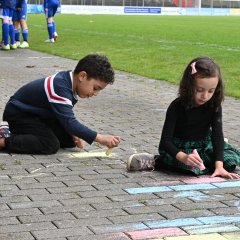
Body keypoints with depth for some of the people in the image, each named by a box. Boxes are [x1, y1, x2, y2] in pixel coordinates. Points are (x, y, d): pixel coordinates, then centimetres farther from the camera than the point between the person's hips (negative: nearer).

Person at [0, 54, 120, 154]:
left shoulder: (69, 81, -4)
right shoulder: (60, 88, -33)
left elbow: (67, 117, 7)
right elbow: (69, 122, -38)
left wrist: (75, 136, -9)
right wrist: (100, 138, -40)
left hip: (39, 115, 10)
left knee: (70, 140, 7)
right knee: (51, 145, -26)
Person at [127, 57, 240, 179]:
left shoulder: (214, 106, -14)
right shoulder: (177, 107, -23)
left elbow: (217, 135, -19)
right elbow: (165, 140, -27)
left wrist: (219, 166, -34)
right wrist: (183, 157, -46)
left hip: (204, 145, 5)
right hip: (178, 148, -5)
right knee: (193, 166, -34)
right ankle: (155, 161, -15)